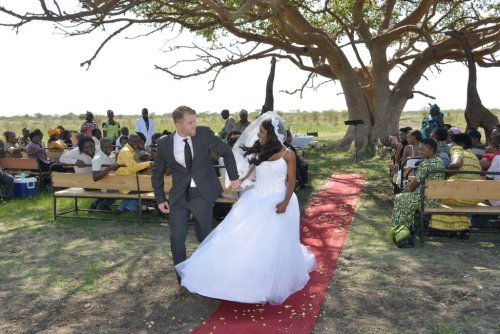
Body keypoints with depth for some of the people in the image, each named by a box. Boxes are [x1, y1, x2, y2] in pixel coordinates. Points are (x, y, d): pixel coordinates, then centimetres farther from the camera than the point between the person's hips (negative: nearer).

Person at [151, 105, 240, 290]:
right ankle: (183, 280, 15)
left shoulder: (204, 133, -9)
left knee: (204, 236, 7)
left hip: (203, 193, -1)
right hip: (179, 195, 1)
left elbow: (226, 151, 2)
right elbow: (157, 172, 7)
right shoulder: (164, 143, -5)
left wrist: (234, 178, 1)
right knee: (177, 237, -4)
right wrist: (160, 199, 4)